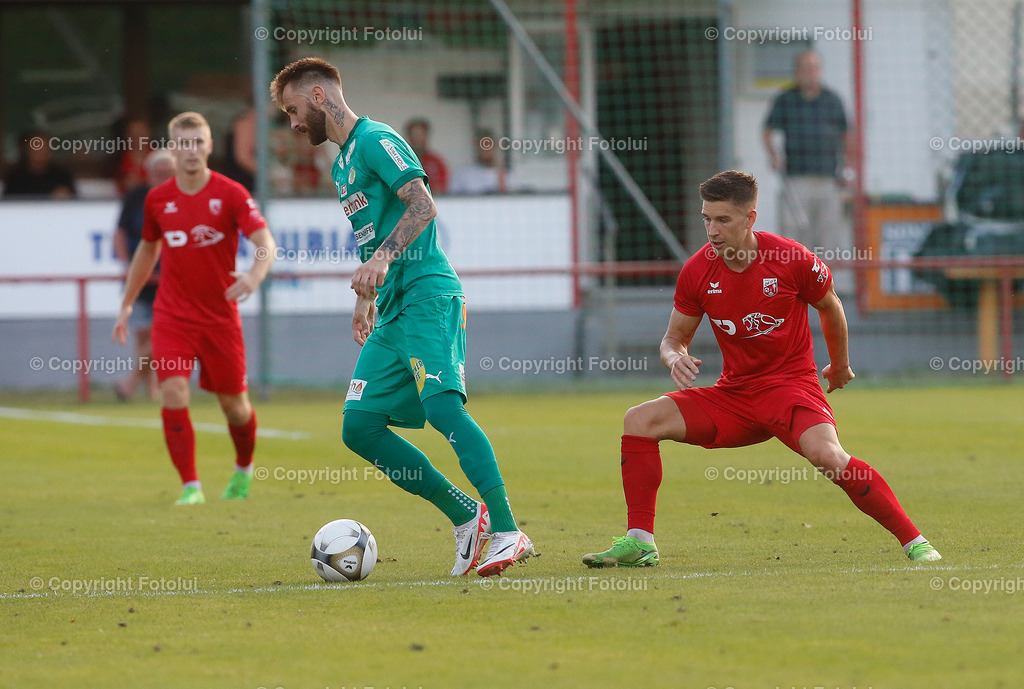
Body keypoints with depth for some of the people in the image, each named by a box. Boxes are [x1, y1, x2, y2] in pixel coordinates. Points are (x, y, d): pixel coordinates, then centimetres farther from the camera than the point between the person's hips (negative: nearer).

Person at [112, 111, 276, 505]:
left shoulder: (231, 194, -8)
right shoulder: (157, 199, 2)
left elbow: (266, 243, -16)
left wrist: (255, 275, -38)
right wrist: (127, 305, 21)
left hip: (220, 317, -1)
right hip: (172, 315, 1)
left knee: (233, 403, 9)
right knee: (173, 394, -16)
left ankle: (243, 470, 38)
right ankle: (190, 486, -9)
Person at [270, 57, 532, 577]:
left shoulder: (375, 140, -5)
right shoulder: (342, 162, 24)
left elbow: (423, 206, -18)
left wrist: (383, 258, -29)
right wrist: (366, 296, 31)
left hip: (426, 291, -10)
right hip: (393, 310, 10)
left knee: (440, 402, -25)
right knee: (359, 426, 1)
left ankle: (507, 532, -29)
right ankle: (465, 517, 5)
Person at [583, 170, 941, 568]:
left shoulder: (792, 260, -14)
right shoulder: (697, 272, -5)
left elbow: (830, 307, 7)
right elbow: (675, 338, 8)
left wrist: (840, 366, 22)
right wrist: (675, 358, -18)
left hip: (791, 385, -4)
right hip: (733, 395, 4)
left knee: (826, 455, -33)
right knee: (639, 420, -12)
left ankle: (913, 541, -23)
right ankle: (639, 543, -8)